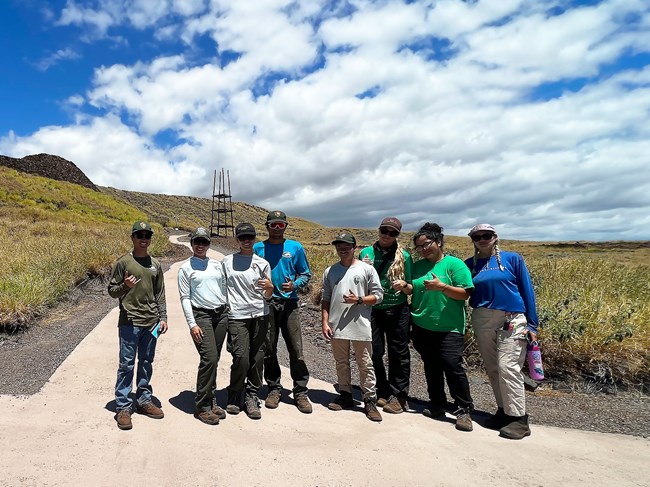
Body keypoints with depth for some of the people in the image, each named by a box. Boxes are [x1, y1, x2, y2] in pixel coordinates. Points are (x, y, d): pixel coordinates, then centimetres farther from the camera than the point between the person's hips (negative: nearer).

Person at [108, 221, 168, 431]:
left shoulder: (155, 264, 9)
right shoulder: (123, 262, -2)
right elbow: (111, 290, 0)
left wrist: (163, 318, 8)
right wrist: (125, 286, -21)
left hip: (151, 322, 4)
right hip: (129, 321, -4)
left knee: (146, 363, 12)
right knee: (127, 364, 0)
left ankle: (144, 400, 24)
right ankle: (123, 407, 10)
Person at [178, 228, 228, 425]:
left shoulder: (217, 265, 13)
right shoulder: (186, 268, 2)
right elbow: (185, 298, -2)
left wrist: (230, 314, 12)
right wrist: (192, 324, -10)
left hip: (221, 314, 4)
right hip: (201, 315, -4)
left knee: (213, 360, 9)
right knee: (209, 358, -15)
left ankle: (211, 401, 20)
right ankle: (202, 406, -2)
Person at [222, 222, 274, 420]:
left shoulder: (262, 263, 9)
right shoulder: (227, 261, 8)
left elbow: (267, 296, 10)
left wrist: (270, 287, -12)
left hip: (260, 315, 2)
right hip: (237, 316, -2)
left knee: (257, 358, 4)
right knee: (241, 357, -8)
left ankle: (251, 397, 19)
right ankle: (234, 396, 15)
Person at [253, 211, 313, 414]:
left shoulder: (295, 248, 5)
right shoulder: (258, 248, 6)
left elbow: (306, 274, 9)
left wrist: (295, 285, -10)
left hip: (289, 303, -1)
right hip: (266, 304, 1)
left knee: (296, 350, -3)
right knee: (268, 350, 8)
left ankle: (300, 393, 10)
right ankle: (274, 389, 25)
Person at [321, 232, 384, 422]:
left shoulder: (367, 269, -1)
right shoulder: (330, 271, 9)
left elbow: (378, 296, -1)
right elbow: (326, 299, 10)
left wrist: (359, 300, -16)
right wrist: (325, 323, 3)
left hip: (360, 326, -3)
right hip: (337, 326, 4)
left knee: (365, 365, 4)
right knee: (341, 363, 15)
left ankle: (370, 401, 14)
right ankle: (345, 396, 30)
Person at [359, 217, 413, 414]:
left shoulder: (404, 256, 0)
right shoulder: (365, 253, 4)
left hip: (397, 310, -1)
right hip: (372, 309, 2)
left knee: (398, 353, 5)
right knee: (374, 353, 6)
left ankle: (399, 395, 18)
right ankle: (383, 392, 24)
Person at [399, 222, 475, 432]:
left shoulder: (454, 264, -6)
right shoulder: (418, 266, 10)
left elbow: (464, 293, -11)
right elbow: (413, 290, 17)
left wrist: (442, 286, -24)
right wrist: (405, 286, -4)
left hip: (449, 328, -5)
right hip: (422, 327, 6)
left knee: (452, 366, -9)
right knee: (431, 367, 14)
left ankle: (464, 410, 7)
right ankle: (437, 404, 29)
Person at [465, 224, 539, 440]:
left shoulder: (512, 259, 1)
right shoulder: (469, 264, 7)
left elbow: (527, 291, 2)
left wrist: (532, 324, 0)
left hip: (512, 321, -3)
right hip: (482, 321, 4)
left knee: (508, 367, -10)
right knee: (492, 369, 10)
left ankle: (519, 418, 3)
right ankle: (504, 410, 26)